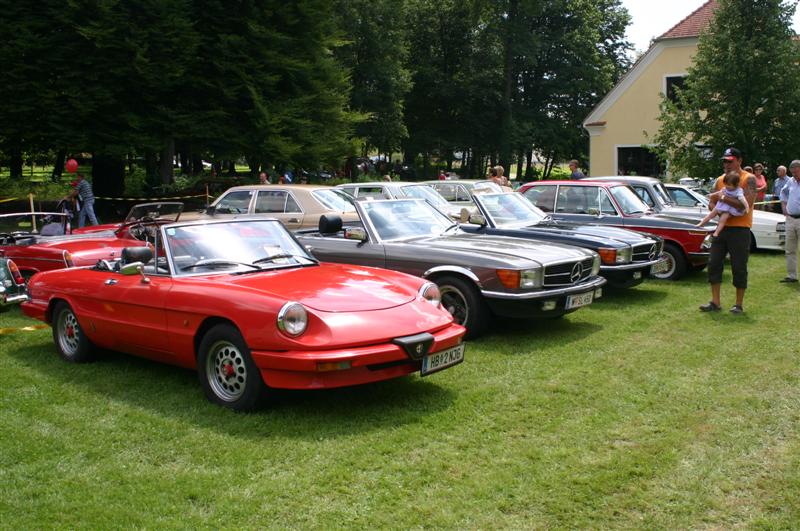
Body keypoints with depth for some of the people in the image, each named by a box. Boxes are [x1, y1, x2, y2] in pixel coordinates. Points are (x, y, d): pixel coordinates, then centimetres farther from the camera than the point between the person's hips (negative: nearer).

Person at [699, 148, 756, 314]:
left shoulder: (748, 179, -6)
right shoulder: (720, 180, 12)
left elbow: (747, 204, -19)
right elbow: (711, 204, 12)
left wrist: (724, 197, -17)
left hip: (740, 229, -6)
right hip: (722, 227, 6)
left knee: (739, 268, 0)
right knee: (714, 263, 3)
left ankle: (739, 304, 10)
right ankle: (715, 302, 9)